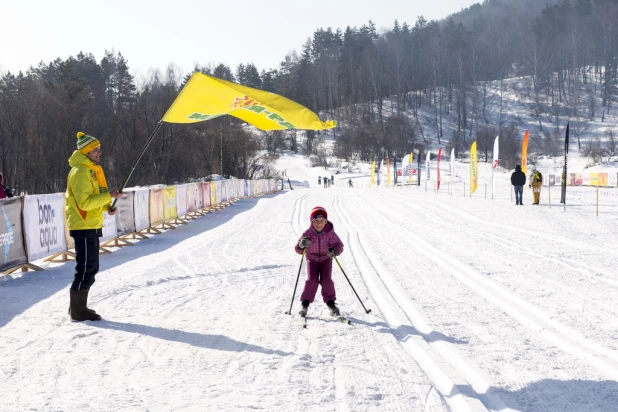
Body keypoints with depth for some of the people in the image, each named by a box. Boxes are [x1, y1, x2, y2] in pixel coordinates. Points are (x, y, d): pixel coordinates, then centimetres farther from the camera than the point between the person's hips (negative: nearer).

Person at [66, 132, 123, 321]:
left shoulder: (92, 170, 14)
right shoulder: (80, 172, -17)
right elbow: (84, 202, -24)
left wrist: (107, 206, 6)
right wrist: (109, 196, -24)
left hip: (92, 226, 10)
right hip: (83, 227, -10)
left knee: (90, 268, 15)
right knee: (86, 269, -6)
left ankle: (78, 307, 24)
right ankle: (78, 311, 4)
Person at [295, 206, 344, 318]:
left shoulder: (330, 233, -18)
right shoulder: (308, 233, -18)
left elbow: (339, 245, -20)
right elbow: (298, 250, -18)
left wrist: (334, 250, -44)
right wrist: (302, 245, -42)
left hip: (326, 259, 0)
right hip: (312, 259, 0)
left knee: (326, 280, -15)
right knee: (312, 280, -15)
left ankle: (331, 303, 0)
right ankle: (305, 304, -3)